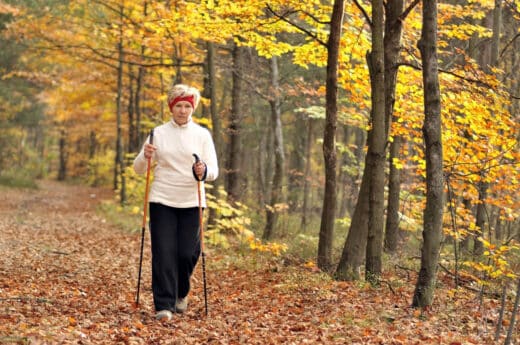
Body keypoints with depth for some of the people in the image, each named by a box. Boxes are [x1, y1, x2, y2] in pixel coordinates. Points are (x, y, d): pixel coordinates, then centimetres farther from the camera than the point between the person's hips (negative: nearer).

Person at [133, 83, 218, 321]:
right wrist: (145, 157, -16)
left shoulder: (202, 135, 4)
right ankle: (164, 305, -2)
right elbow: (138, 169, 6)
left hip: (191, 202, 0)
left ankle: (180, 294, 28)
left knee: (187, 253, 0)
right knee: (163, 252, -6)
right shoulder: (158, 133, 5)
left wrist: (204, 172, -25)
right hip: (162, 201, 0)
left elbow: (214, 171, -1)